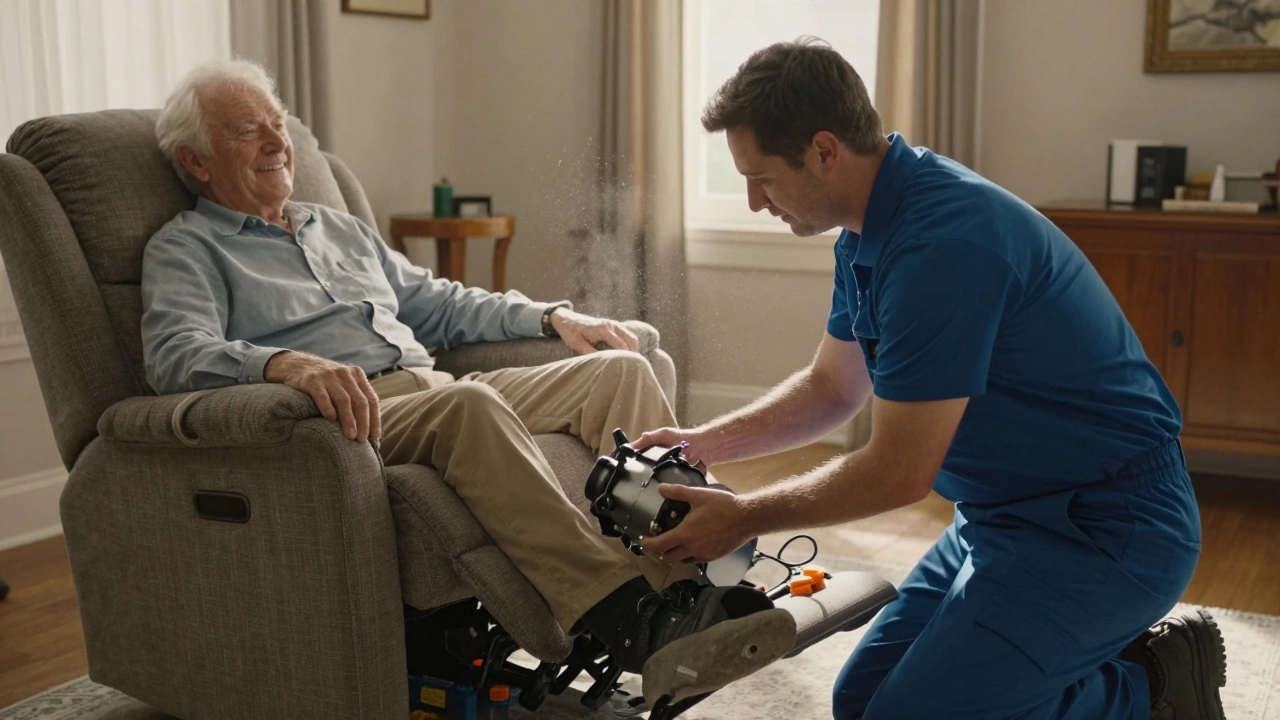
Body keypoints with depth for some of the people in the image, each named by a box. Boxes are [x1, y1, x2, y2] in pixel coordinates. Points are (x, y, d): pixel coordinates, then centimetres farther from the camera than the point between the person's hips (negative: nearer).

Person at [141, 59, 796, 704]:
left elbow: (437, 304, 33)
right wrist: (287, 364, -34)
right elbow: (177, 354, -12)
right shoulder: (184, 250, 8)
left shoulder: (337, 228, 30)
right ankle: (633, 621, -45)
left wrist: (552, 317, 19)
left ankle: (690, 574, -24)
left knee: (619, 368, -9)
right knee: (468, 402, -38)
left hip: (435, 390, 8)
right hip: (354, 415, -7)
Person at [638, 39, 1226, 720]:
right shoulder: (871, 233, 4)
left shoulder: (941, 241, -27)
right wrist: (702, 444, 8)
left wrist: (744, 517, -11)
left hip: (1103, 529, -10)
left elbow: (898, 473, -23)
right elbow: (830, 388, 17)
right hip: (1006, 513, 10)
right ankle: (1116, 664, 17)